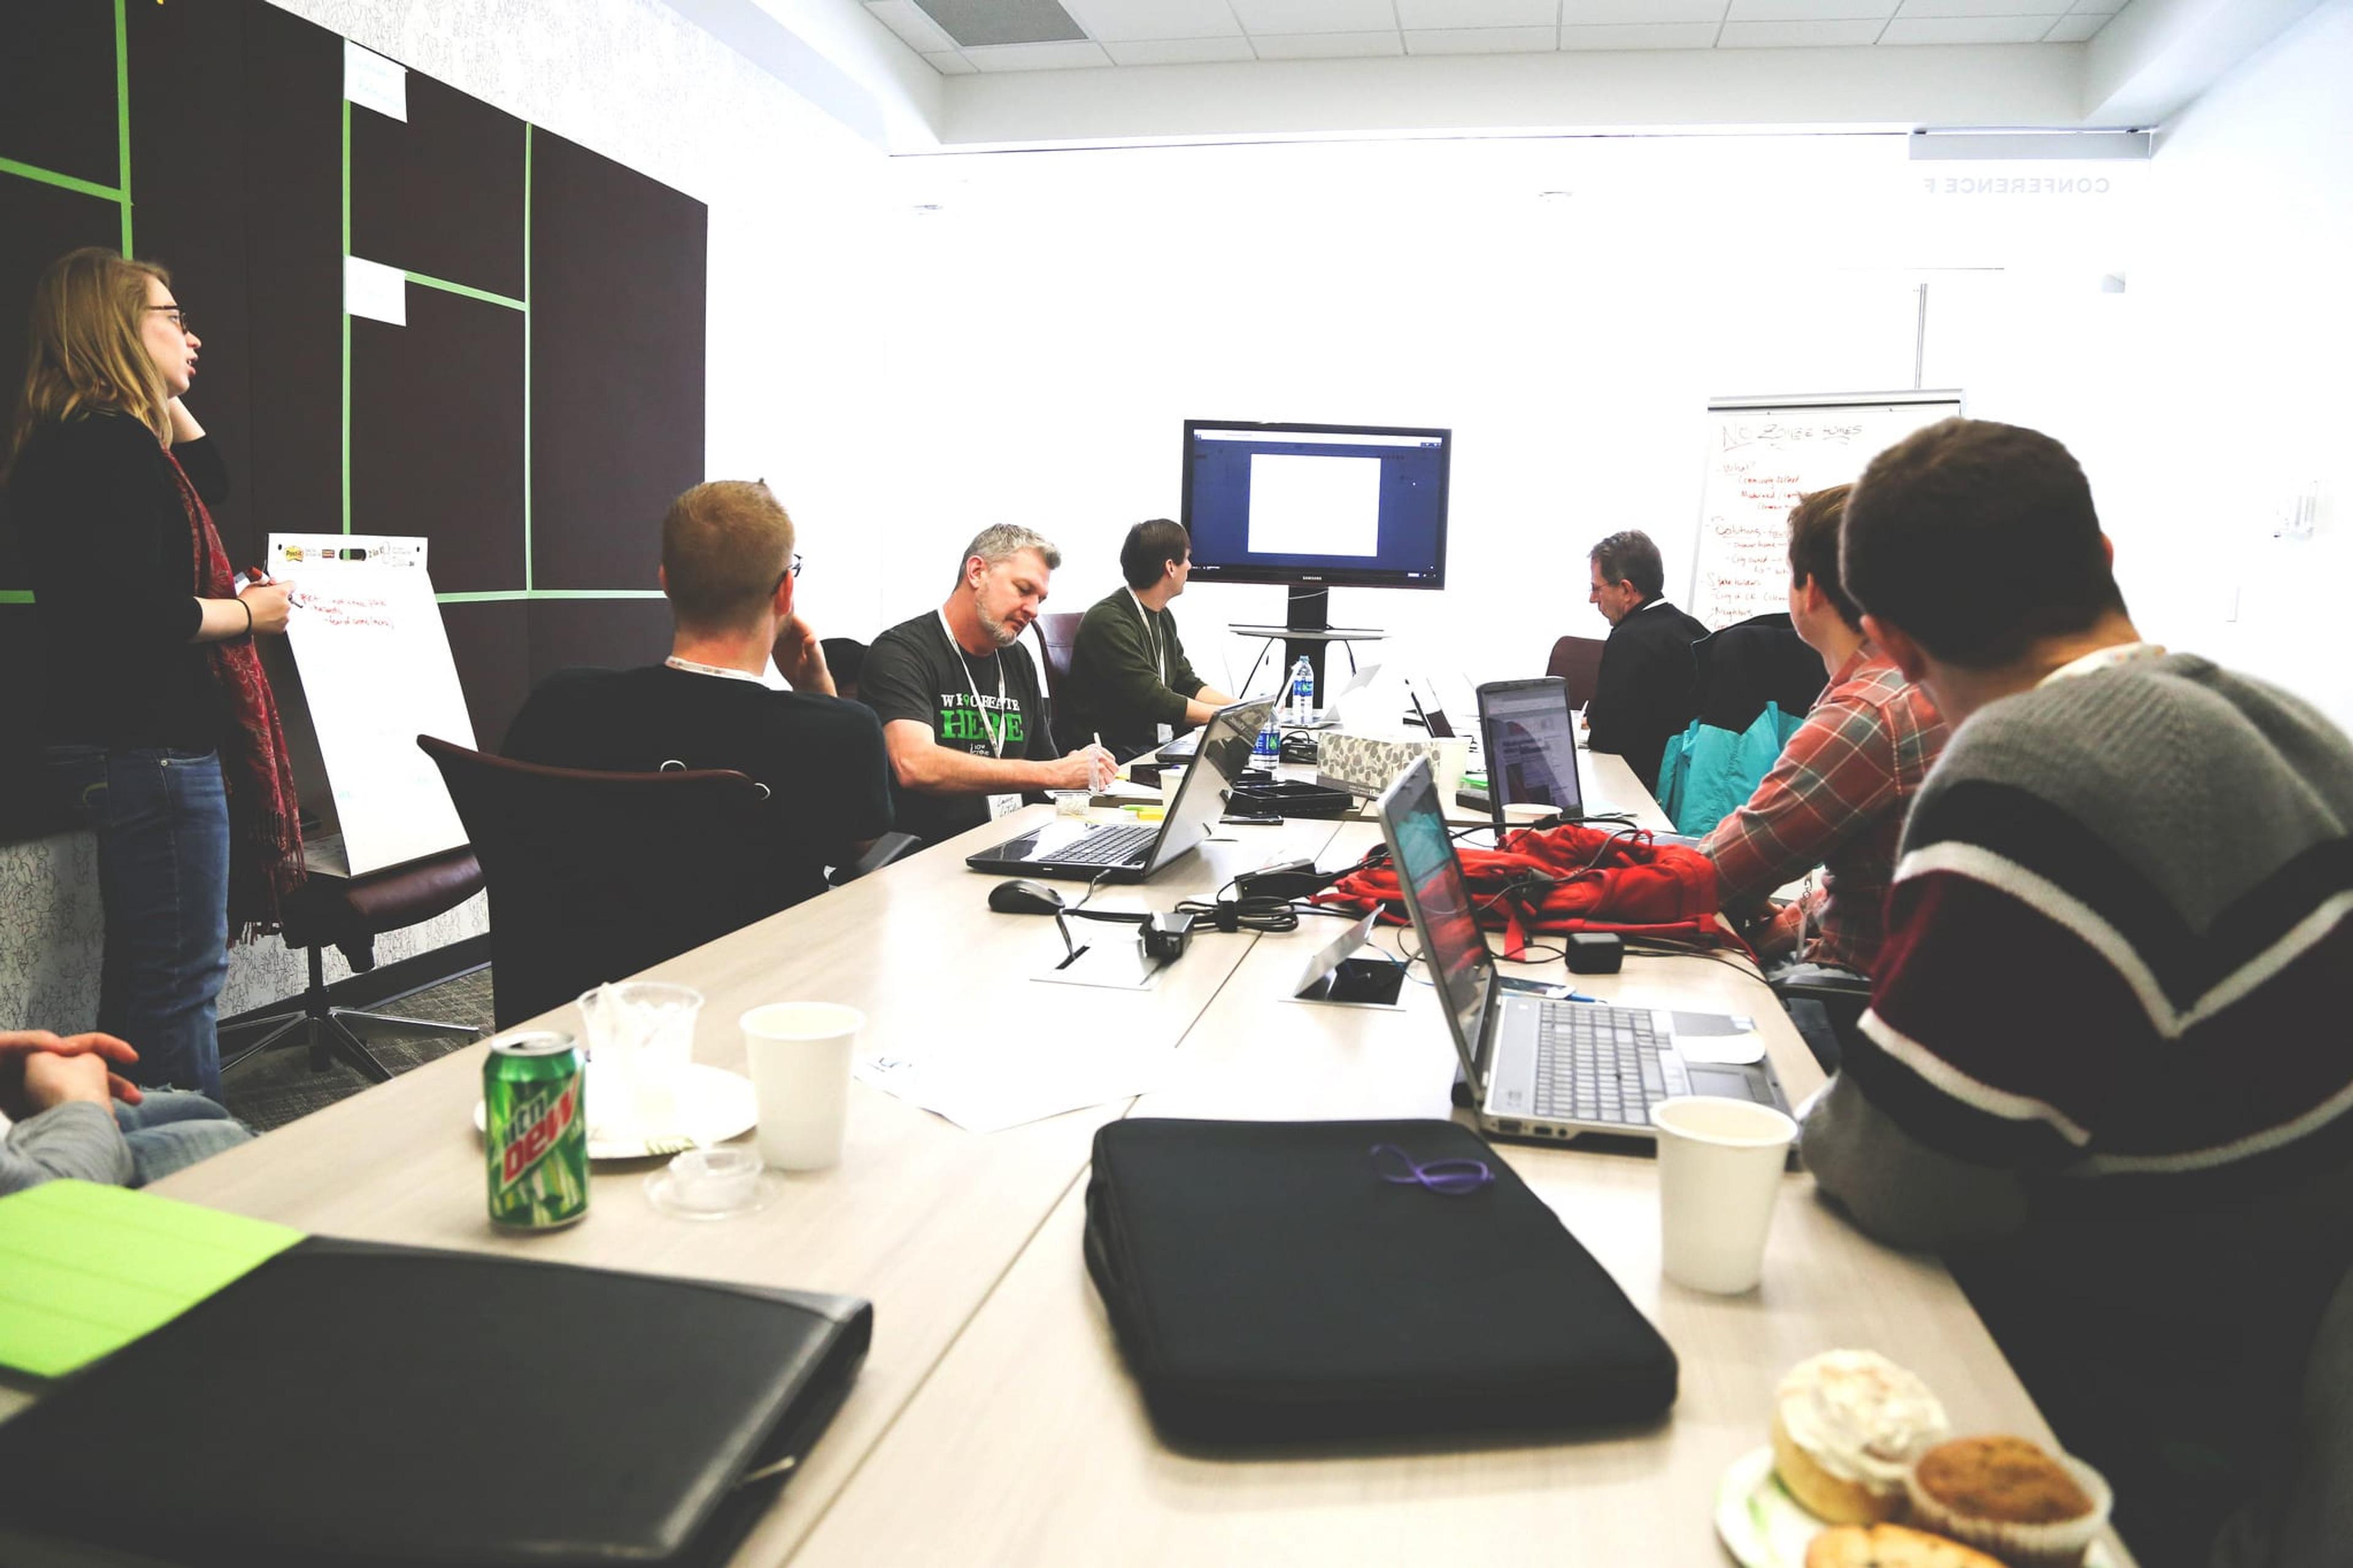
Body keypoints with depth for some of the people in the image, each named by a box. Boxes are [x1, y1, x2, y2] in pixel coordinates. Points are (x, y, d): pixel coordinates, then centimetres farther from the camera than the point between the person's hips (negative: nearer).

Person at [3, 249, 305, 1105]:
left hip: (123, 745, 11)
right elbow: (134, 612, -26)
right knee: (183, 978, -5)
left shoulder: (81, 441, 15)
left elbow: (211, 484, 30)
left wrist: (168, 397, 19)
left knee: (142, 977, 19)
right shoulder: (111, 443, -17)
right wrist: (248, 611, -11)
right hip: (155, 746, -11)